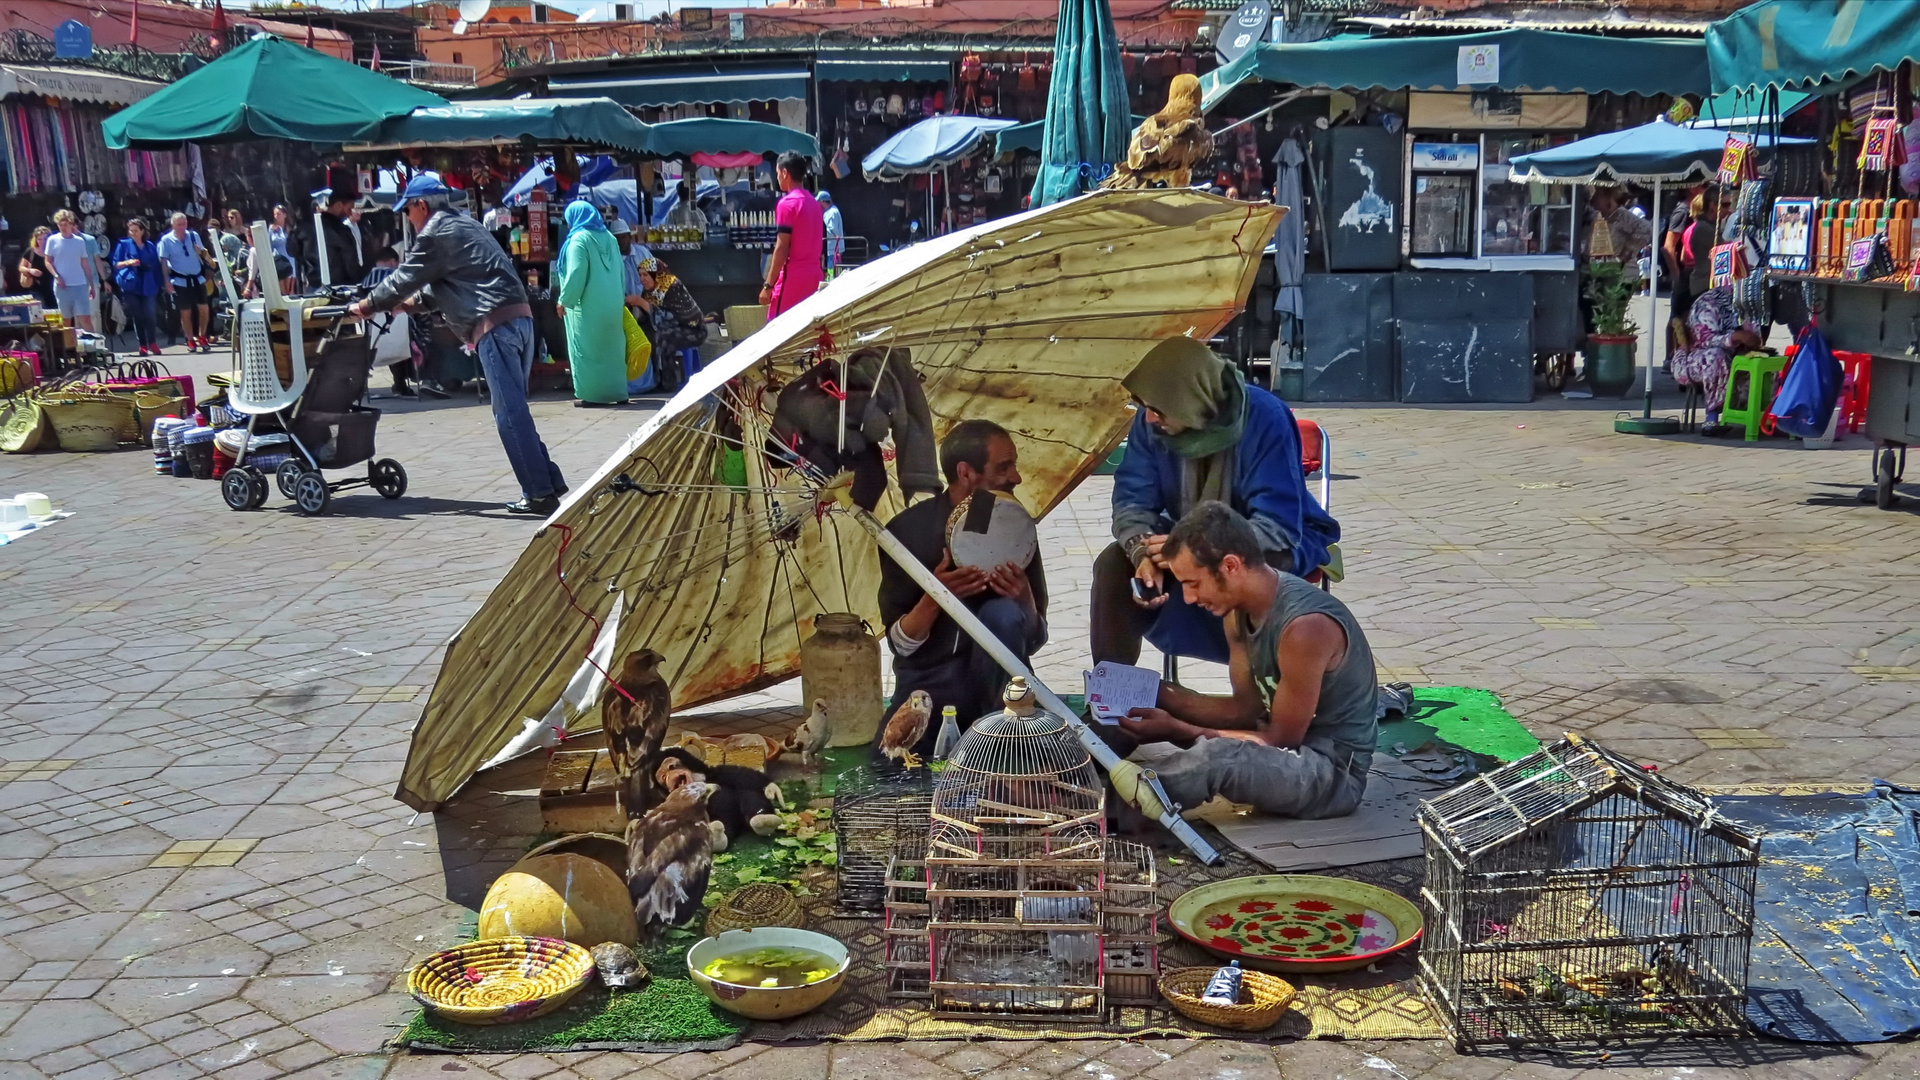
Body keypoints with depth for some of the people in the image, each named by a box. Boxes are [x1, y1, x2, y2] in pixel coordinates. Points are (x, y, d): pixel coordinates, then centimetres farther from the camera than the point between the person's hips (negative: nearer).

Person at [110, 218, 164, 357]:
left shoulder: (150, 246, 12)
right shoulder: (124, 245, 4)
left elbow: (156, 265, 13)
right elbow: (116, 264, 2)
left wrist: (158, 283, 6)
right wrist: (128, 262, -17)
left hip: (147, 286, 1)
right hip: (131, 285, -1)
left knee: (150, 314, -10)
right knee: (137, 316, -1)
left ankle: (152, 343, -2)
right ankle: (143, 345, 4)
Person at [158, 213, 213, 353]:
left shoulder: (194, 235, 1)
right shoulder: (166, 240, -5)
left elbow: (204, 254, 10)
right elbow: (163, 262, -5)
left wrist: (201, 252, -15)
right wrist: (167, 282, -11)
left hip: (198, 278, 2)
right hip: (180, 281, -2)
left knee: (203, 308, 2)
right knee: (186, 312, 5)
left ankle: (202, 337, 18)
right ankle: (190, 340, 17)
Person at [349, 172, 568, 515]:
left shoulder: (434, 234, -1)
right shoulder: (465, 225, 28)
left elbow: (404, 279, 5)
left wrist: (366, 306, 19)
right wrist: (405, 303, 41)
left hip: (495, 324, -9)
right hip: (520, 317, 9)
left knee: (510, 413, -9)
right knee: (514, 410, 13)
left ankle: (540, 493, -11)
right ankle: (547, 482, 10)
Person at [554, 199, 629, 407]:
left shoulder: (579, 239, -10)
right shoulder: (609, 238, 11)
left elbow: (575, 274, -15)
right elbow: (620, 271, 13)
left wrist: (564, 300, -8)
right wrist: (620, 296, 19)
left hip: (588, 305, -7)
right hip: (612, 304, 7)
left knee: (587, 349, -1)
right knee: (612, 349, 10)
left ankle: (590, 394, -1)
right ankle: (617, 392, 11)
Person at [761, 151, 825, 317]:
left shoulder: (787, 203, -10)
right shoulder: (814, 203, 14)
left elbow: (781, 248, -14)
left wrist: (768, 285, -12)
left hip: (792, 275, -8)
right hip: (813, 272, 8)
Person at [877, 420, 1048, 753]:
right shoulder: (908, 529, -9)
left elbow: (1034, 641, -3)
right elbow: (900, 644, -10)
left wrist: (1025, 601, -25)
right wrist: (934, 599, -29)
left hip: (990, 676, 1)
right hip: (926, 680, -1)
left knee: (1003, 613, -30)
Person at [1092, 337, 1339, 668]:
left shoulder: (1265, 418, -31)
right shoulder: (1151, 420, -17)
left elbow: (1279, 526, -33)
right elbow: (1133, 497, -13)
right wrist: (1142, 554, -34)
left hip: (1277, 539, -4)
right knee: (1113, 563, -19)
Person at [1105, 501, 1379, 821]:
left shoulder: (1305, 627, -28)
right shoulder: (1240, 610, -1)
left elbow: (1281, 739, -20)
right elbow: (1246, 707, 5)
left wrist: (1177, 731, -19)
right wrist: (1158, 694, -8)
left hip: (1336, 772, -9)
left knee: (1218, 756, -38)